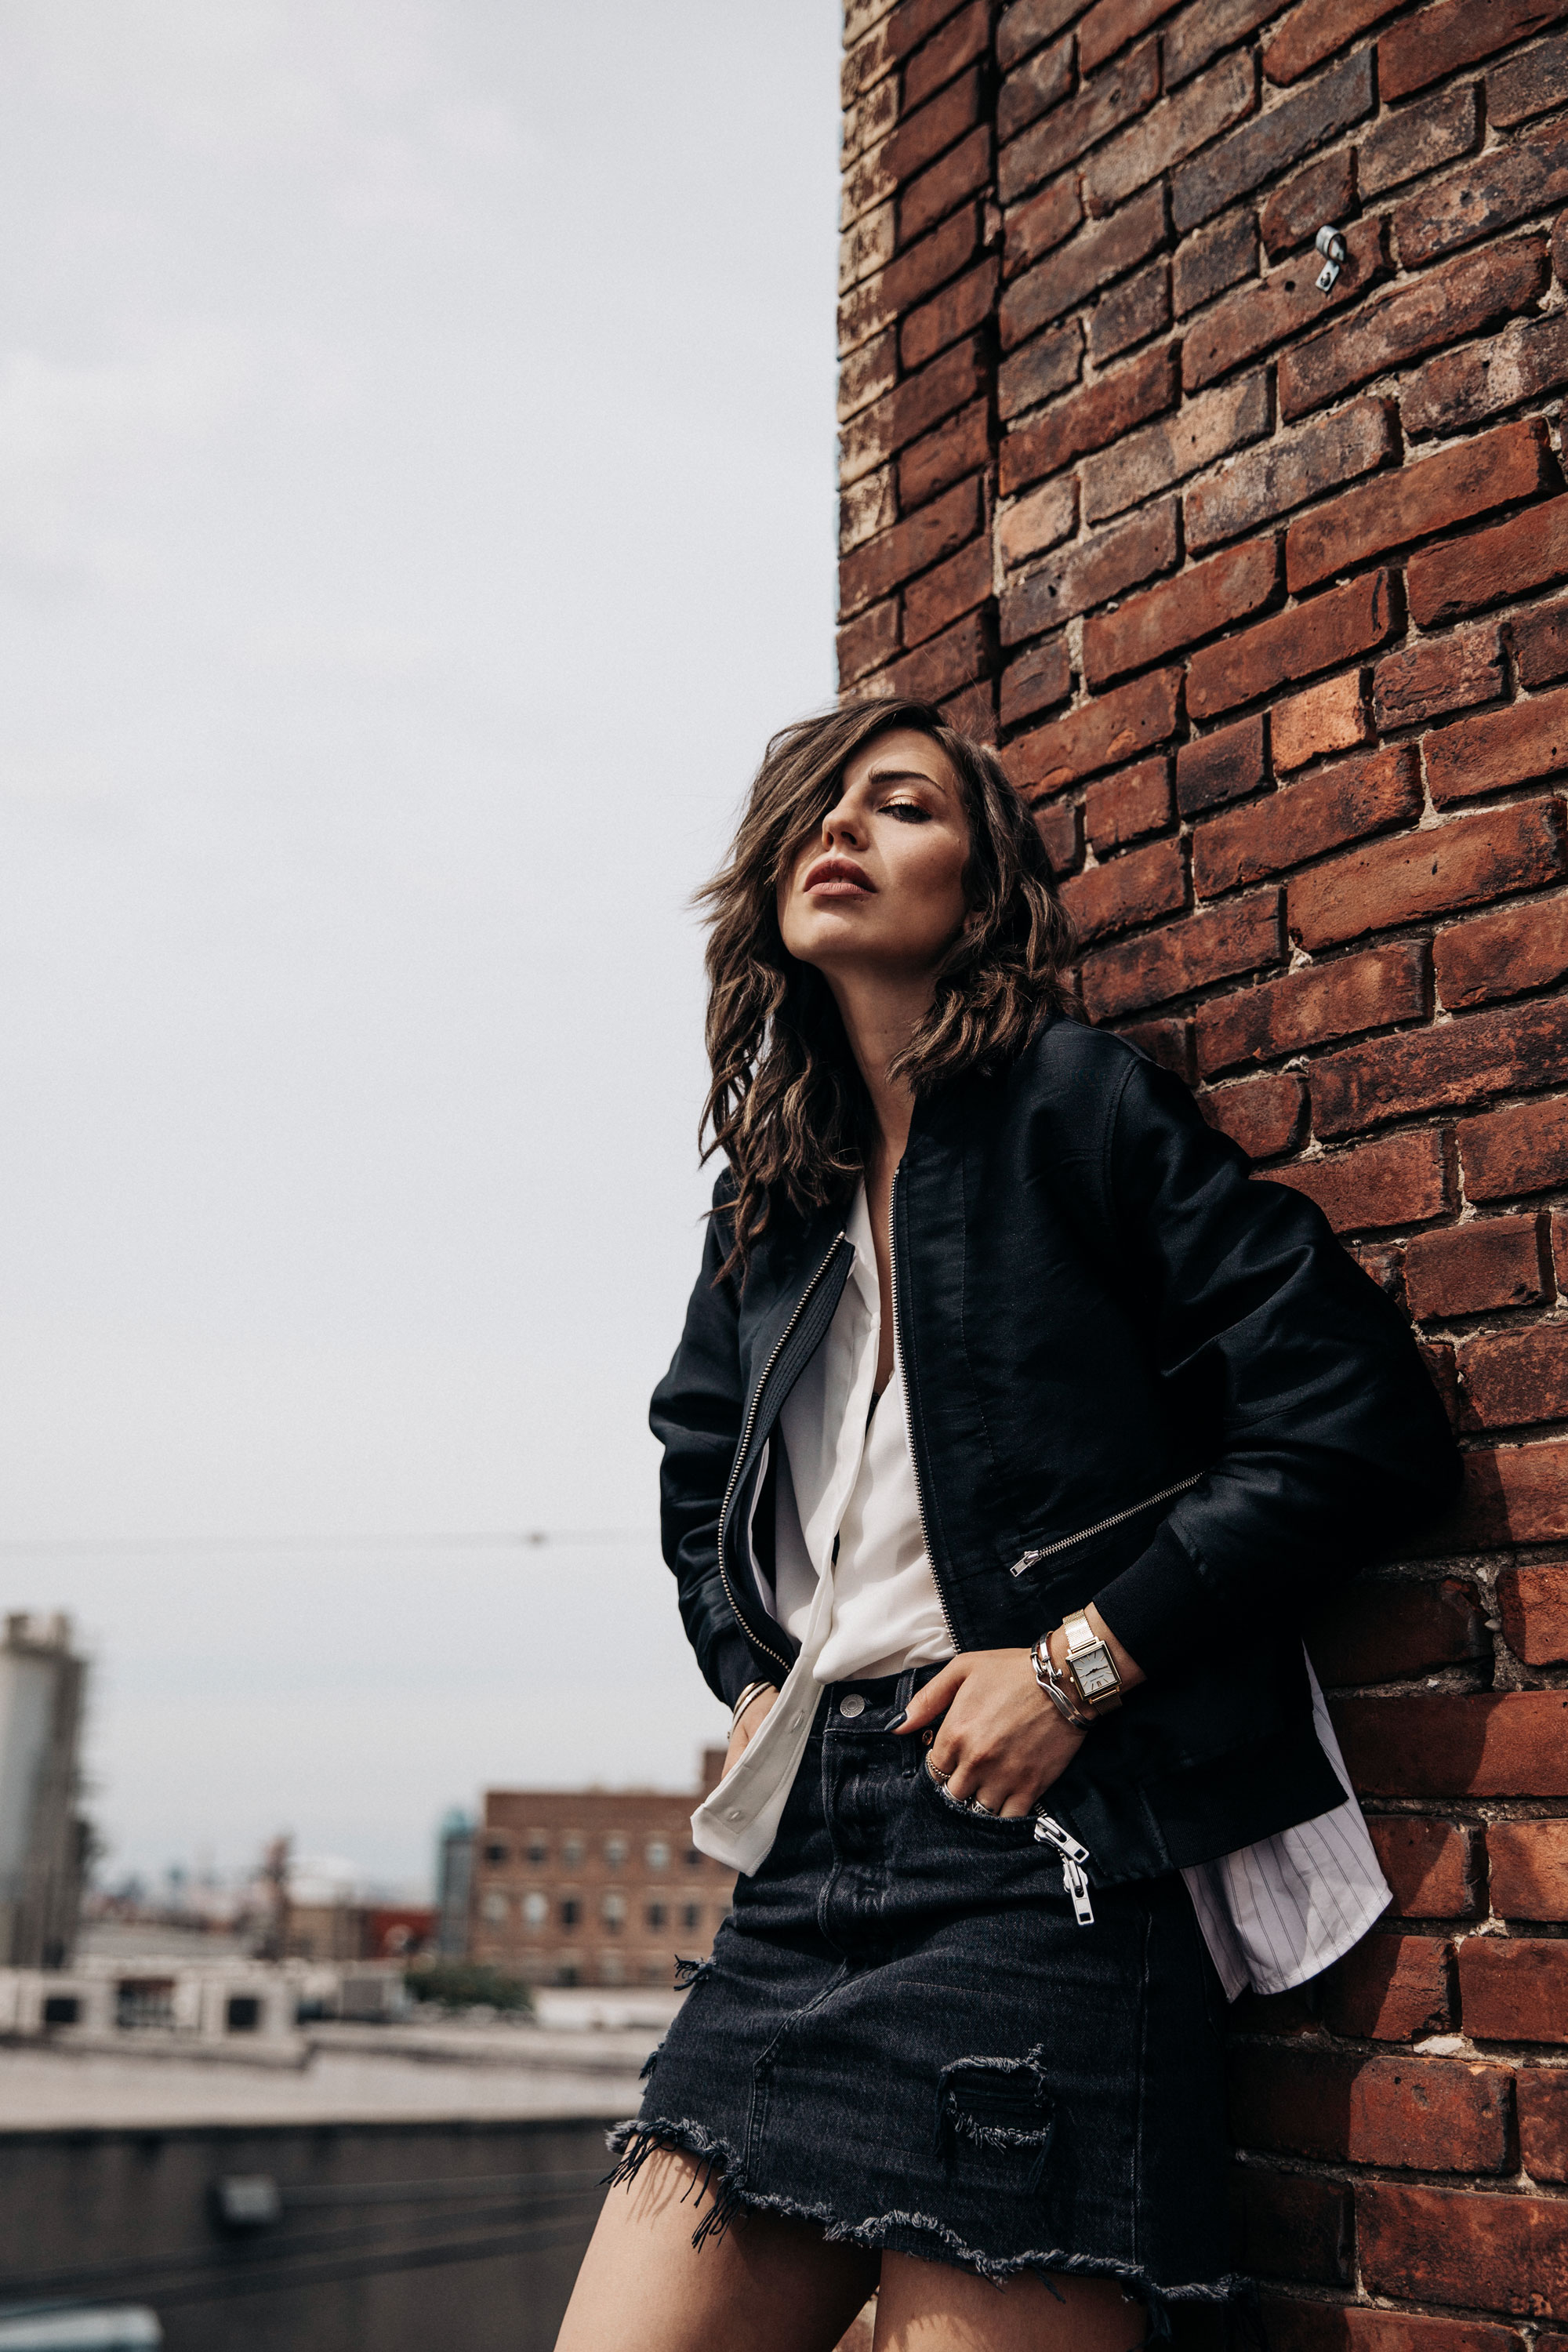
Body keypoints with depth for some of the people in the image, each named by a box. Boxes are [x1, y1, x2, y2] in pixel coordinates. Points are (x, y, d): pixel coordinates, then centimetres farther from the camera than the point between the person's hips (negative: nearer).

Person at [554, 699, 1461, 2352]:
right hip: (804, 1870, 7)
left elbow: (1359, 1418, -11)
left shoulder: (1076, 1104, -3)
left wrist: (1077, 1667, -12)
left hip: (1033, 1851, -6)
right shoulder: (770, 1191, 17)